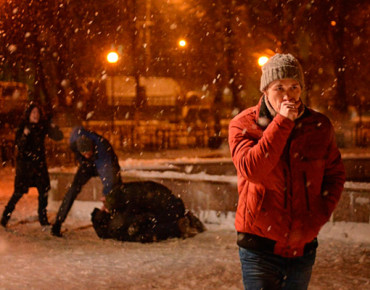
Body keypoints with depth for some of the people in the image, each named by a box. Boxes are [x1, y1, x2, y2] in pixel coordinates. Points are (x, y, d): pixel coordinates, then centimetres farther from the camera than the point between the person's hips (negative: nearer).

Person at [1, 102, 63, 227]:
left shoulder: (43, 126, 1)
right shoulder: (22, 127, -6)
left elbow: (59, 137, -2)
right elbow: (19, 146, -14)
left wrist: (54, 127, -19)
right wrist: (24, 135, -29)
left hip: (39, 163, 3)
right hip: (24, 163, -3)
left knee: (44, 190, -1)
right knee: (19, 191, -6)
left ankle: (43, 218, 11)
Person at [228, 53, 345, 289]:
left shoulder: (319, 126, 1)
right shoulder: (243, 125, -6)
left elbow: (335, 174, 9)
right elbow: (251, 169, -23)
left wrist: (317, 218, -5)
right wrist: (282, 122, -22)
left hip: (303, 245, 3)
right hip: (260, 245, -3)